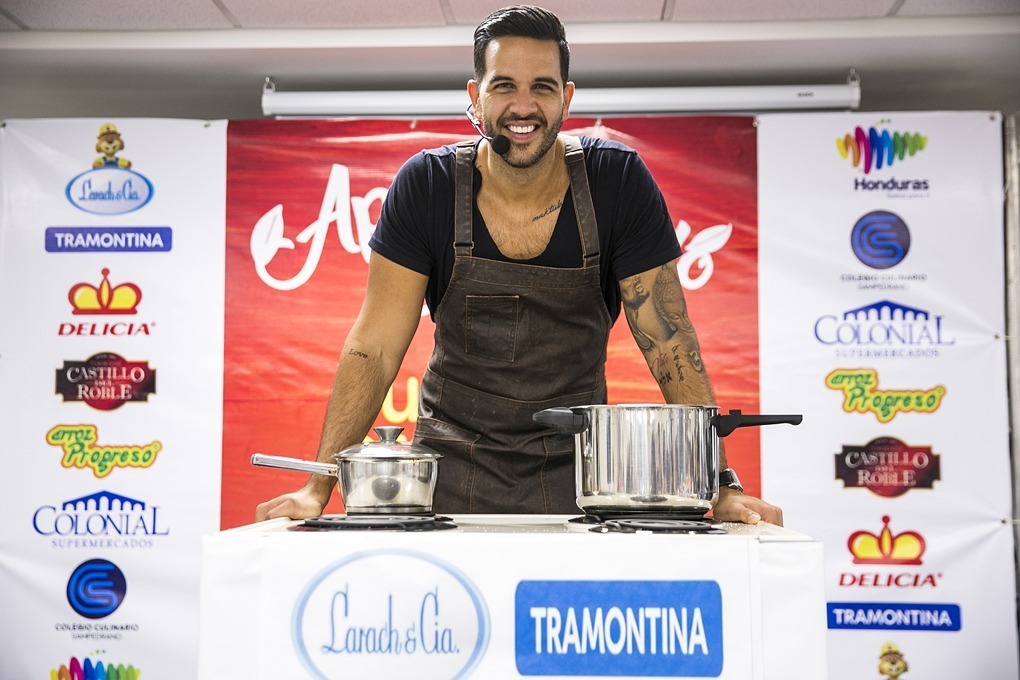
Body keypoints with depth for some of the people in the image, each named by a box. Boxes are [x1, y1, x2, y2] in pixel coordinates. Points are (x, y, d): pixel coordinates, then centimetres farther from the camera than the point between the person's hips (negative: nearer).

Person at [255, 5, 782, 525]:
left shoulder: (619, 181, -9)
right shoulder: (426, 185, -9)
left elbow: (670, 345, -7)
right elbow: (375, 346, -7)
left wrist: (723, 488, -14)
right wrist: (318, 489, -12)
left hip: (576, 471, 0)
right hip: (452, 470, 0)